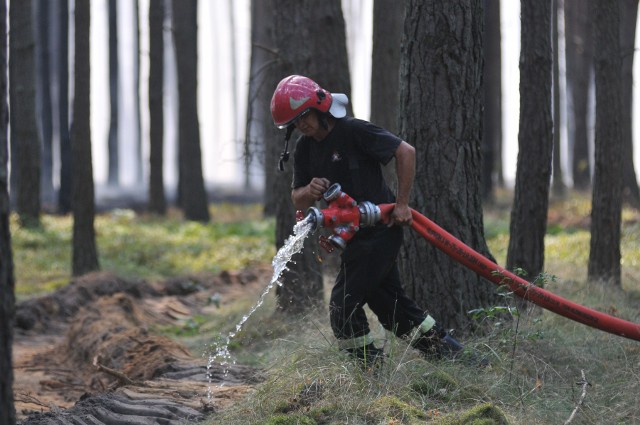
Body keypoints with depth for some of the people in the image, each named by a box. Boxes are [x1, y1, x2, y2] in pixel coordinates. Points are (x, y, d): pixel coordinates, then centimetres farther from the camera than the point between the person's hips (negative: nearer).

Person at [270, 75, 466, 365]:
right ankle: (446, 350, 25)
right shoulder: (305, 148, 7)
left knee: (343, 305, -12)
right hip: (354, 236, 8)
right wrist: (309, 191, -16)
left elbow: (406, 152, -15)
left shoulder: (353, 131, -16)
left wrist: (401, 203, -15)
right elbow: (297, 201, 9)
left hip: (380, 230, -8)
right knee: (390, 303, 13)